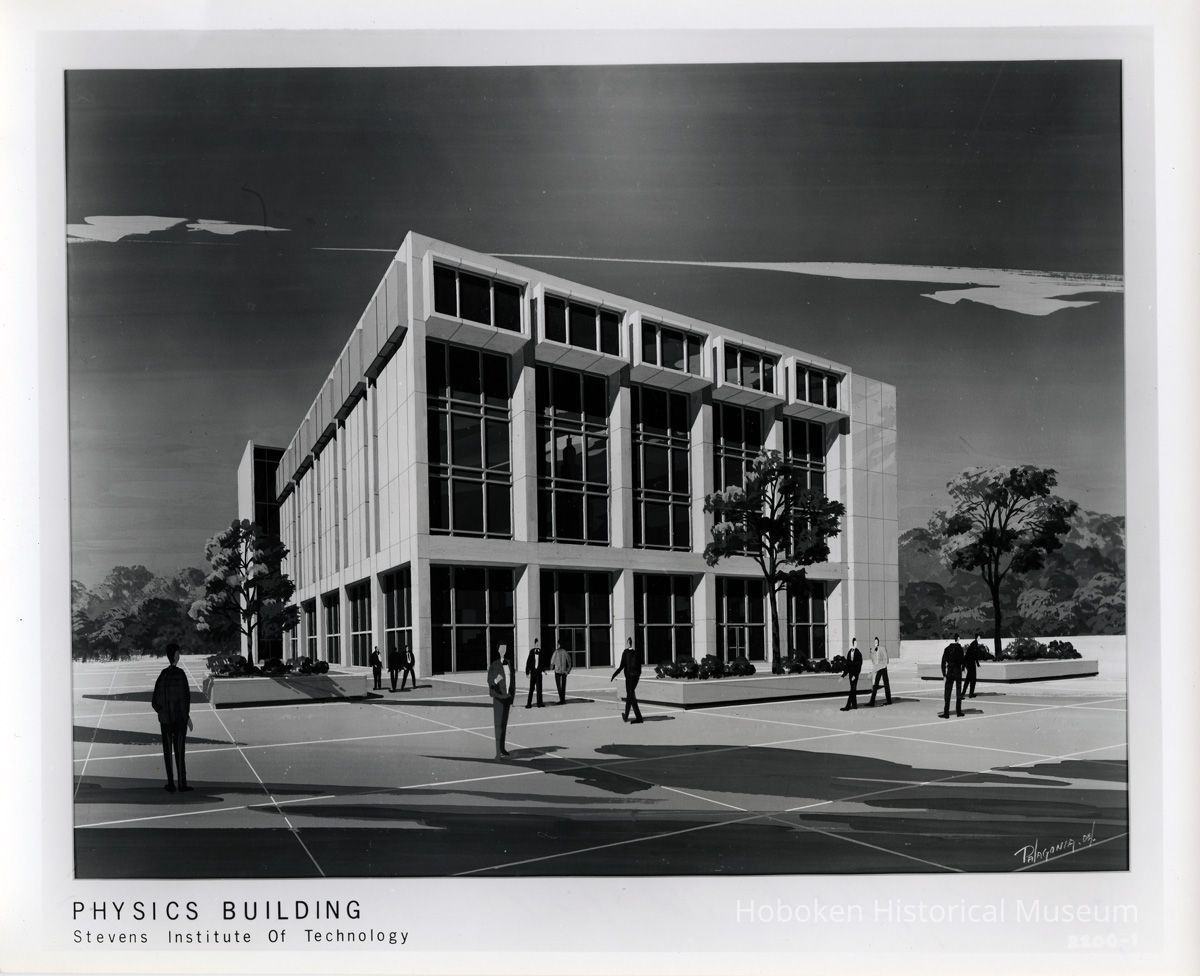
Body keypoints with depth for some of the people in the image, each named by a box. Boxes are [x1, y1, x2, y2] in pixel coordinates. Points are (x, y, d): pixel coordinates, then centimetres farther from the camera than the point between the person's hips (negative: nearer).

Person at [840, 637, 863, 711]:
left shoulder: (858, 653, -10)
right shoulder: (849, 652, 7)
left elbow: (859, 665, -12)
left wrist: (855, 675, -18)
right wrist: (846, 673, 10)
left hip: (855, 673, -6)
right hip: (850, 673, 6)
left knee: (853, 689, -6)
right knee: (853, 689, 13)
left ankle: (848, 706, -9)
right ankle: (854, 704, 21)